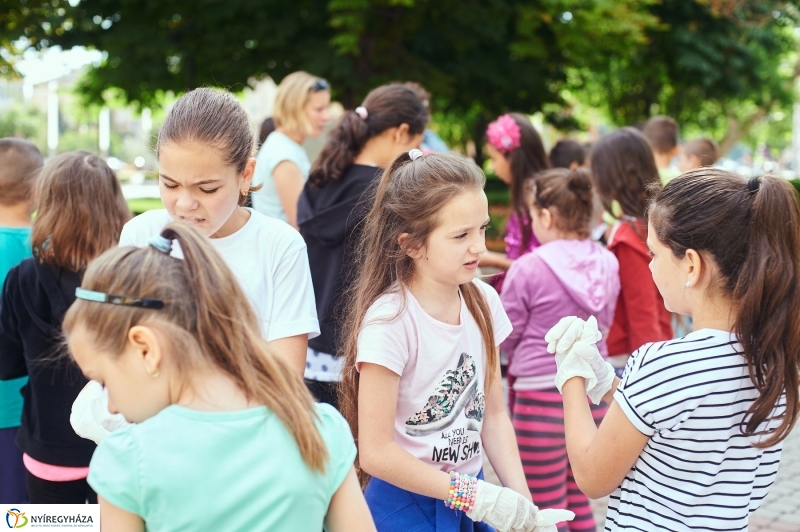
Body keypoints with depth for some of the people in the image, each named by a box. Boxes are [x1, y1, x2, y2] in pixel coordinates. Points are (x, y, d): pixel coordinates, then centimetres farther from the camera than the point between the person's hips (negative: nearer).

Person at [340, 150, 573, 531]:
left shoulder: (482, 302, -4)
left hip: (468, 497, 5)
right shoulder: (389, 319, -21)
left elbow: (493, 414, 3)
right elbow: (376, 452, -20)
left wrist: (521, 500, -8)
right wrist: (477, 497, -18)